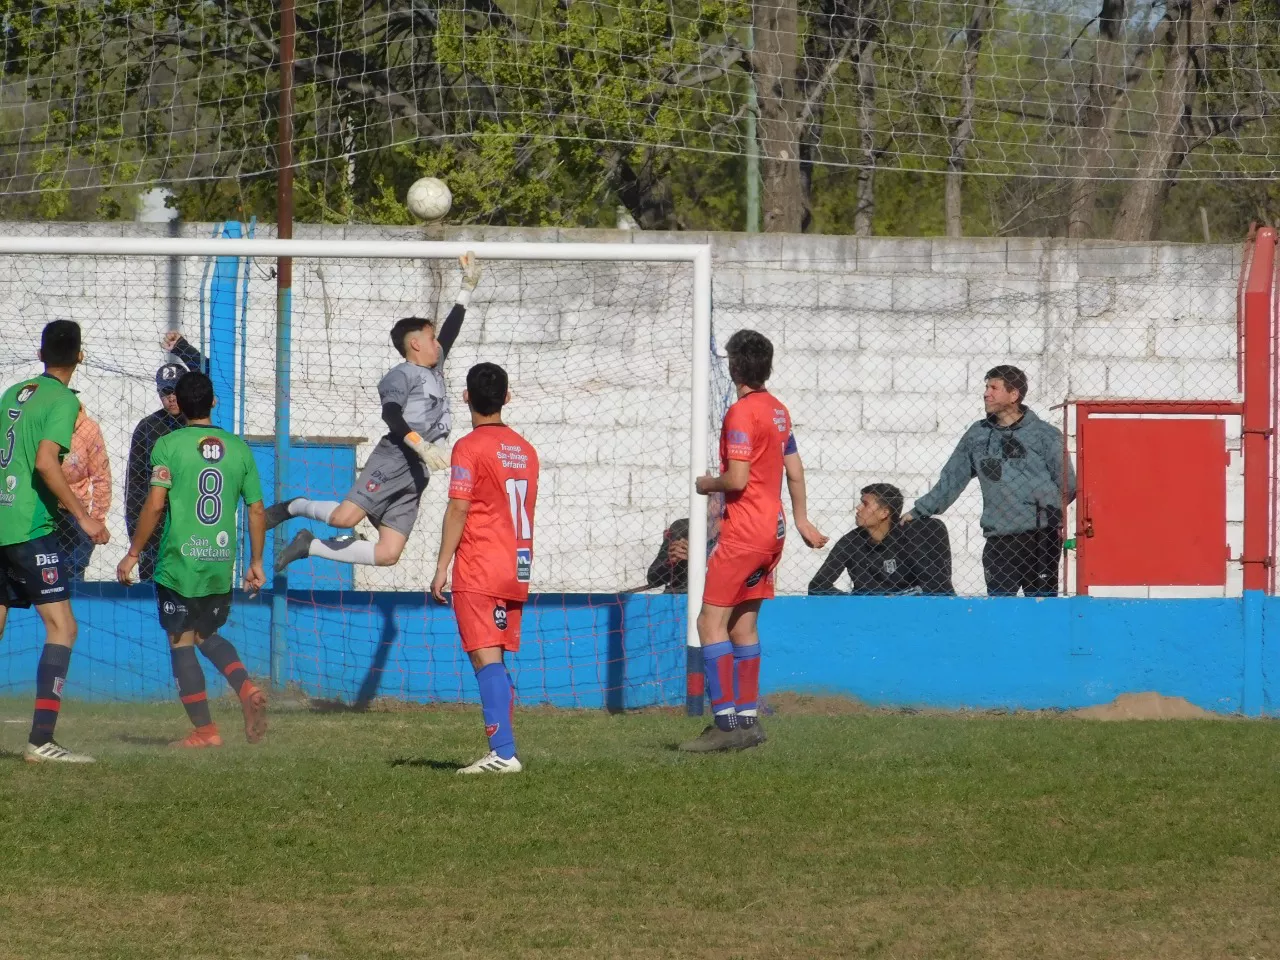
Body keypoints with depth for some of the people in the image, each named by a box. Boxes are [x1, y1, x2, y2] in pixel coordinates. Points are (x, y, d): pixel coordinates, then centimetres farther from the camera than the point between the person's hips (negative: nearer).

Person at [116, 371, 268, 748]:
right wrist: (256, 562, 18)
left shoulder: (169, 445, -5)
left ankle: (204, 730, 2)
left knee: (181, 642, 5)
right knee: (207, 635, 22)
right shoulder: (238, 448, 6)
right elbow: (257, 510, 8)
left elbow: (155, 505, -12)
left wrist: (133, 554, -4)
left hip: (179, 562, -4)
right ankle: (247, 689, -2)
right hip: (222, 566, 4)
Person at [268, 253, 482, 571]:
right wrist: (421, 445, -28)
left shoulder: (434, 370, 26)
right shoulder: (402, 375, 0)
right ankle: (294, 507, 3)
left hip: (417, 473, 8)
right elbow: (391, 414, -16)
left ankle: (311, 546, 5)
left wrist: (468, 287, 28)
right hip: (394, 459, -8)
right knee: (345, 517, -25)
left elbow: (450, 330, 33)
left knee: (388, 554, -4)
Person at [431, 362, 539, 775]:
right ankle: (499, 751, 9)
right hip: (516, 570, 7)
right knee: (496, 661, 12)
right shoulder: (525, 449, 12)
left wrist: (441, 567, -10)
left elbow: (458, 510, -13)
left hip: (478, 570, -7)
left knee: (486, 660, -10)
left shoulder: (469, 448, -9)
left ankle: (504, 752, -19)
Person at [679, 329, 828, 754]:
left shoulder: (741, 413, -16)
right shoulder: (778, 411, 12)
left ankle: (726, 722, -13)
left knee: (711, 622, -8)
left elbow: (737, 479, -22)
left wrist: (707, 484, -2)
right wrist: (801, 520, 30)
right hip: (772, 528, 9)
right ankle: (748, 719, 15)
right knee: (743, 624, 14)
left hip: (744, 531, -9)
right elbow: (794, 470, 20)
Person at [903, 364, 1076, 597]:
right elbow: (952, 479, 18)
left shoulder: (1045, 434, 1)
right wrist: (919, 511, 16)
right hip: (998, 540, 4)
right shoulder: (977, 435, 13)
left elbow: (1066, 482, -1)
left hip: (1041, 537, -3)